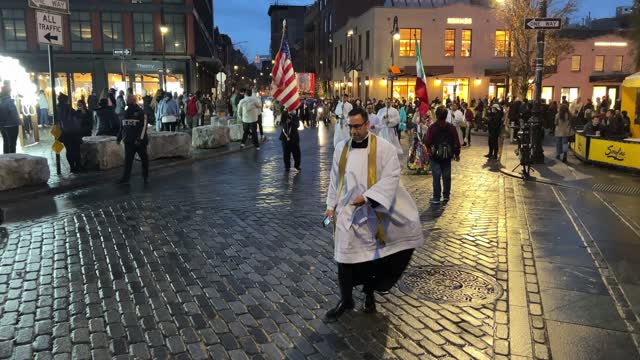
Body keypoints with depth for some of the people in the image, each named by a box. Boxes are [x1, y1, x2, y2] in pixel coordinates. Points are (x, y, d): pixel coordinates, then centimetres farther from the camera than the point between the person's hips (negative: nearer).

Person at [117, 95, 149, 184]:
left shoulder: (141, 112, -7)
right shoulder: (126, 112, 13)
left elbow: (144, 126, -15)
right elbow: (123, 126, 20)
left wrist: (140, 139, -22)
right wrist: (119, 137, 16)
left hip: (140, 141, -5)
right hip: (129, 141, 5)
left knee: (144, 159, 7)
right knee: (128, 160, 0)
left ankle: (145, 176, 21)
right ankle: (125, 178, -1)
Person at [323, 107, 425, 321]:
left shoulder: (384, 148, -8)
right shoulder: (341, 148, 6)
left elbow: (390, 178, -15)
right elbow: (335, 179, 12)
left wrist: (366, 197, -24)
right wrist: (331, 206, 8)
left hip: (374, 212, -2)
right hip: (347, 211, 3)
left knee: (374, 258, 10)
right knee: (345, 256, 3)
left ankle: (369, 293, 34)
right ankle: (346, 301, 20)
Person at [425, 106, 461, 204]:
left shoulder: (432, 127, -12)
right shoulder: (451, 127, -2)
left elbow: (428, 142, -11)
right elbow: (456, 142, 1)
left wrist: (429, 151, 7)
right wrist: (457, 154, 12)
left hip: (435, 156, -3)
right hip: (447, 156, 3)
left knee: (436, 177, -1)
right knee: (446, 176, 12)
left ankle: (436, 198, 0)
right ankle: (446, 196, 20)